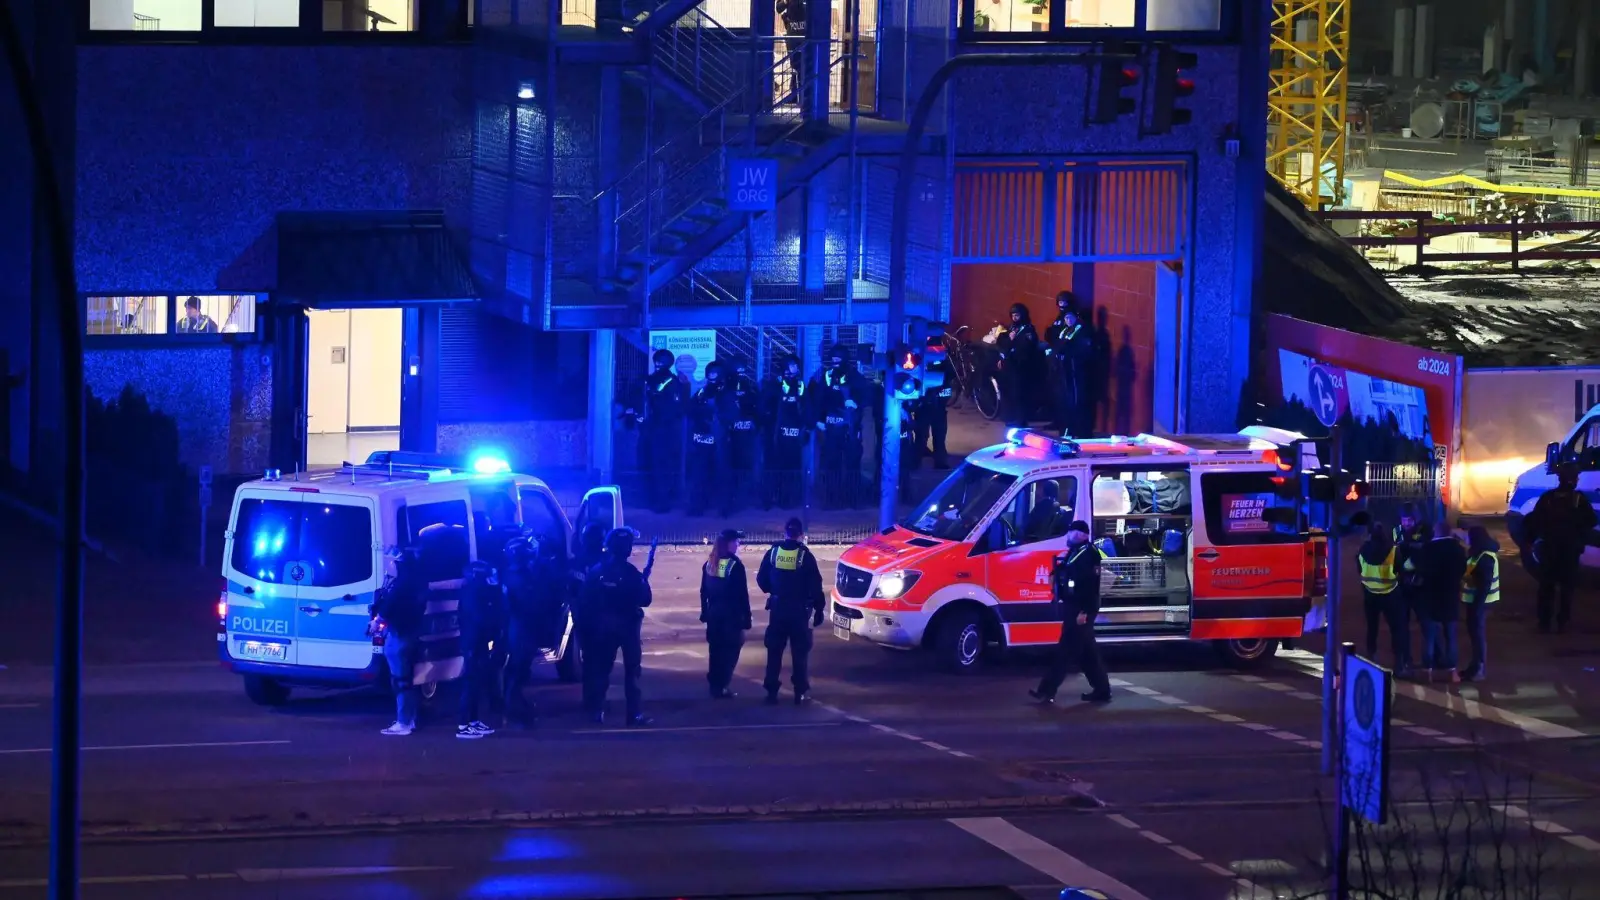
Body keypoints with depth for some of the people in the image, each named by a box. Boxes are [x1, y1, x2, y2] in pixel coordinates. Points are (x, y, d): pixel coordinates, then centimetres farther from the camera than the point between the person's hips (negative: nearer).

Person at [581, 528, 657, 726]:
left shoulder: (597, 570, 0)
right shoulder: (630, 572, -13)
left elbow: (588, 600, 0)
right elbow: (645, 599, -13)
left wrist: (593, 623, 10)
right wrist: (644, 579, 2)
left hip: (604, 626, 4)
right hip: (628, 625, -4)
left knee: (602, 668, 14)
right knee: (632, 670, 0)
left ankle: (597, 710, 14)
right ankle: (634, 714, -3)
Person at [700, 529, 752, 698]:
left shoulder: (709, 564, 5)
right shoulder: (735, 565, -14)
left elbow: (704, 592, 9)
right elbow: (742, 595, -13)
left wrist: (705, 613, 17)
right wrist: (746, 620, -10)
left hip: (713, 614, 6)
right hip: (732, 615, -6)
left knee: (716, 651, 14)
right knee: (730, 651, 1)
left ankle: (714, 685, 19)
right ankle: (721, 687, -3)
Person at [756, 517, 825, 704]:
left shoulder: (772, 553, 0)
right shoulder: (805, 555, -10)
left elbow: (762, 579, 6)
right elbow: (815, 585, -10)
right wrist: (818, 609, 0)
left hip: (777, 609, 3)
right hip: (799, 610, -3)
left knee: (774, 651, 9)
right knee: (800, 652, 4)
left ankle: (772, 691, 7)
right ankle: (800, 692, 3)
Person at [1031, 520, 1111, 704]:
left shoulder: (1089, 554, -14)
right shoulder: (1072, 553, 16)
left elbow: (1092, 585, -21)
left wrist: (1084, 611, -24)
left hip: (1080, 610, -10)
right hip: (1072, 608, 10)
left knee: (1066, 650, -9)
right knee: (1087, 653, 12)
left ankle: (1047, 691, -11)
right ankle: (1102, 690, 17)